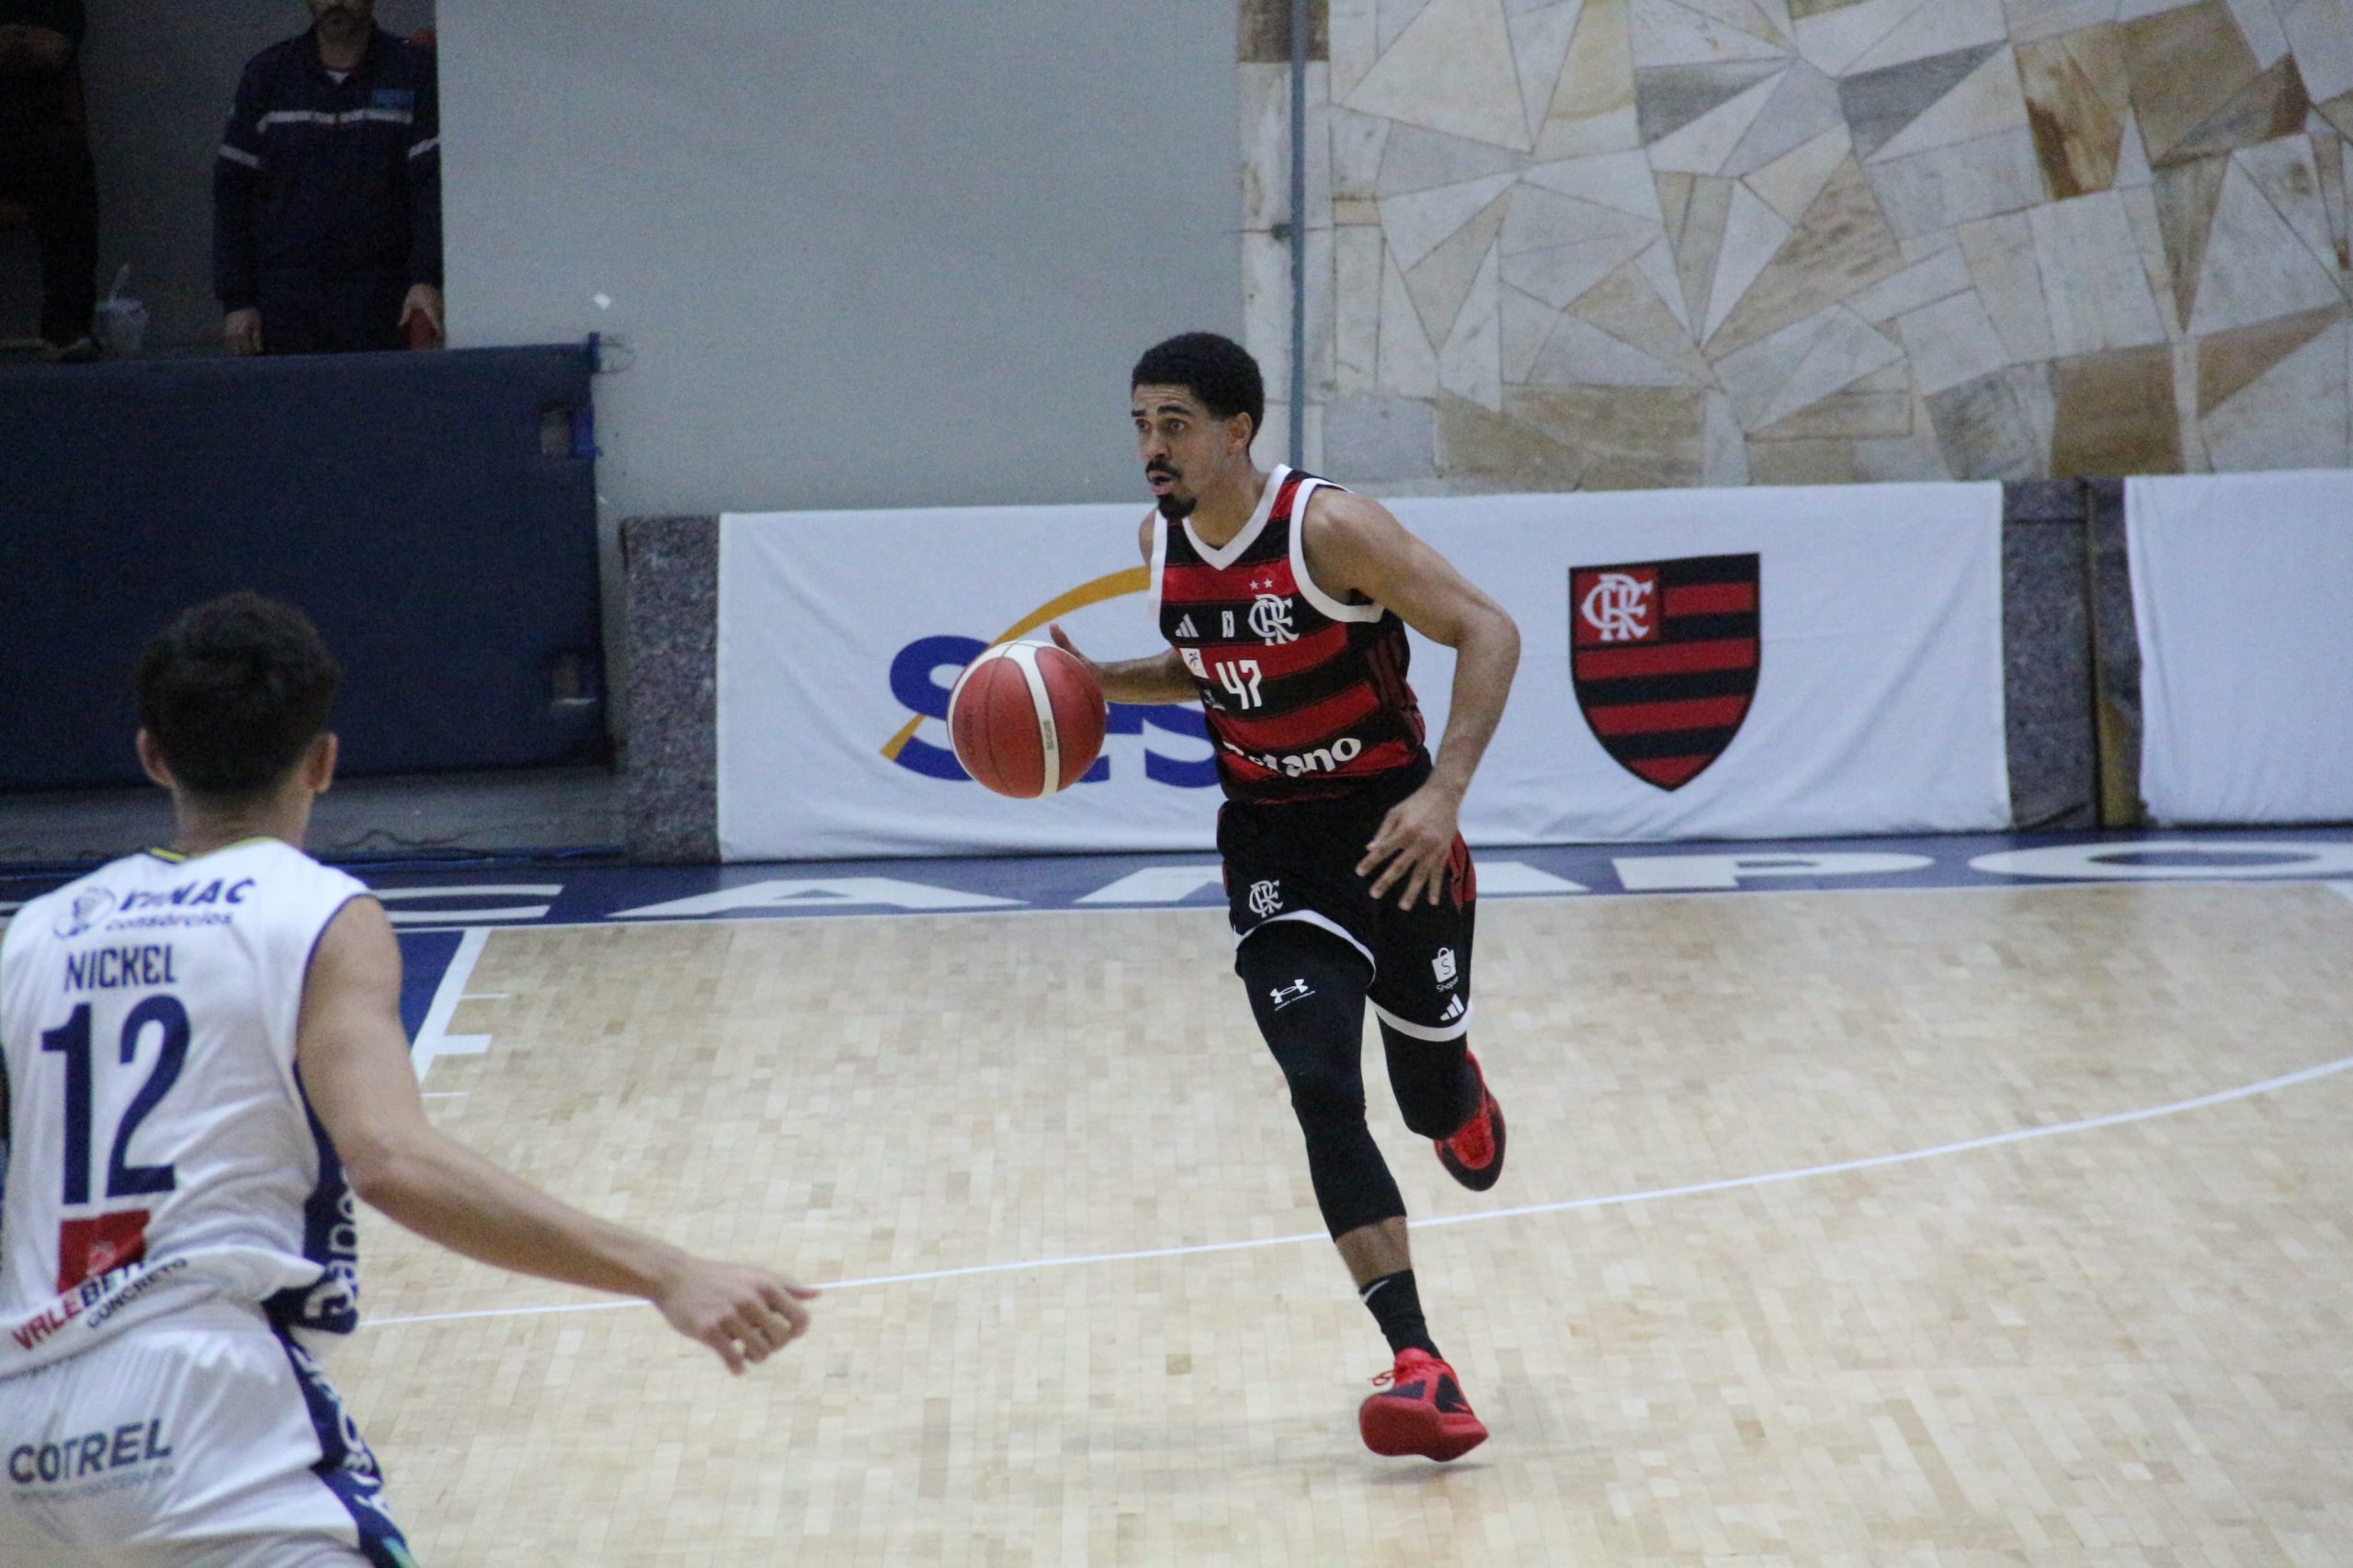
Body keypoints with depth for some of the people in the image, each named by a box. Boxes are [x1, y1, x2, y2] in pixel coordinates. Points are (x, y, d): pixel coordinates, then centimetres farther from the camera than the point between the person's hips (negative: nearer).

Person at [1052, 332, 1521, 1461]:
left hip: (1389, 832, -3)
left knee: (1430, 1097, 8)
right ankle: (1421, 1370, -19)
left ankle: (1459, 1094, 50)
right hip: (1272, 846, 4)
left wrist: (1444, 793, -31)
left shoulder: (1329, 527, -20)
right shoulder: (1160, 542, -1)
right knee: (1323, 1093, -16)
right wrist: (1093, 683, 2)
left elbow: (1487, 632, -21)